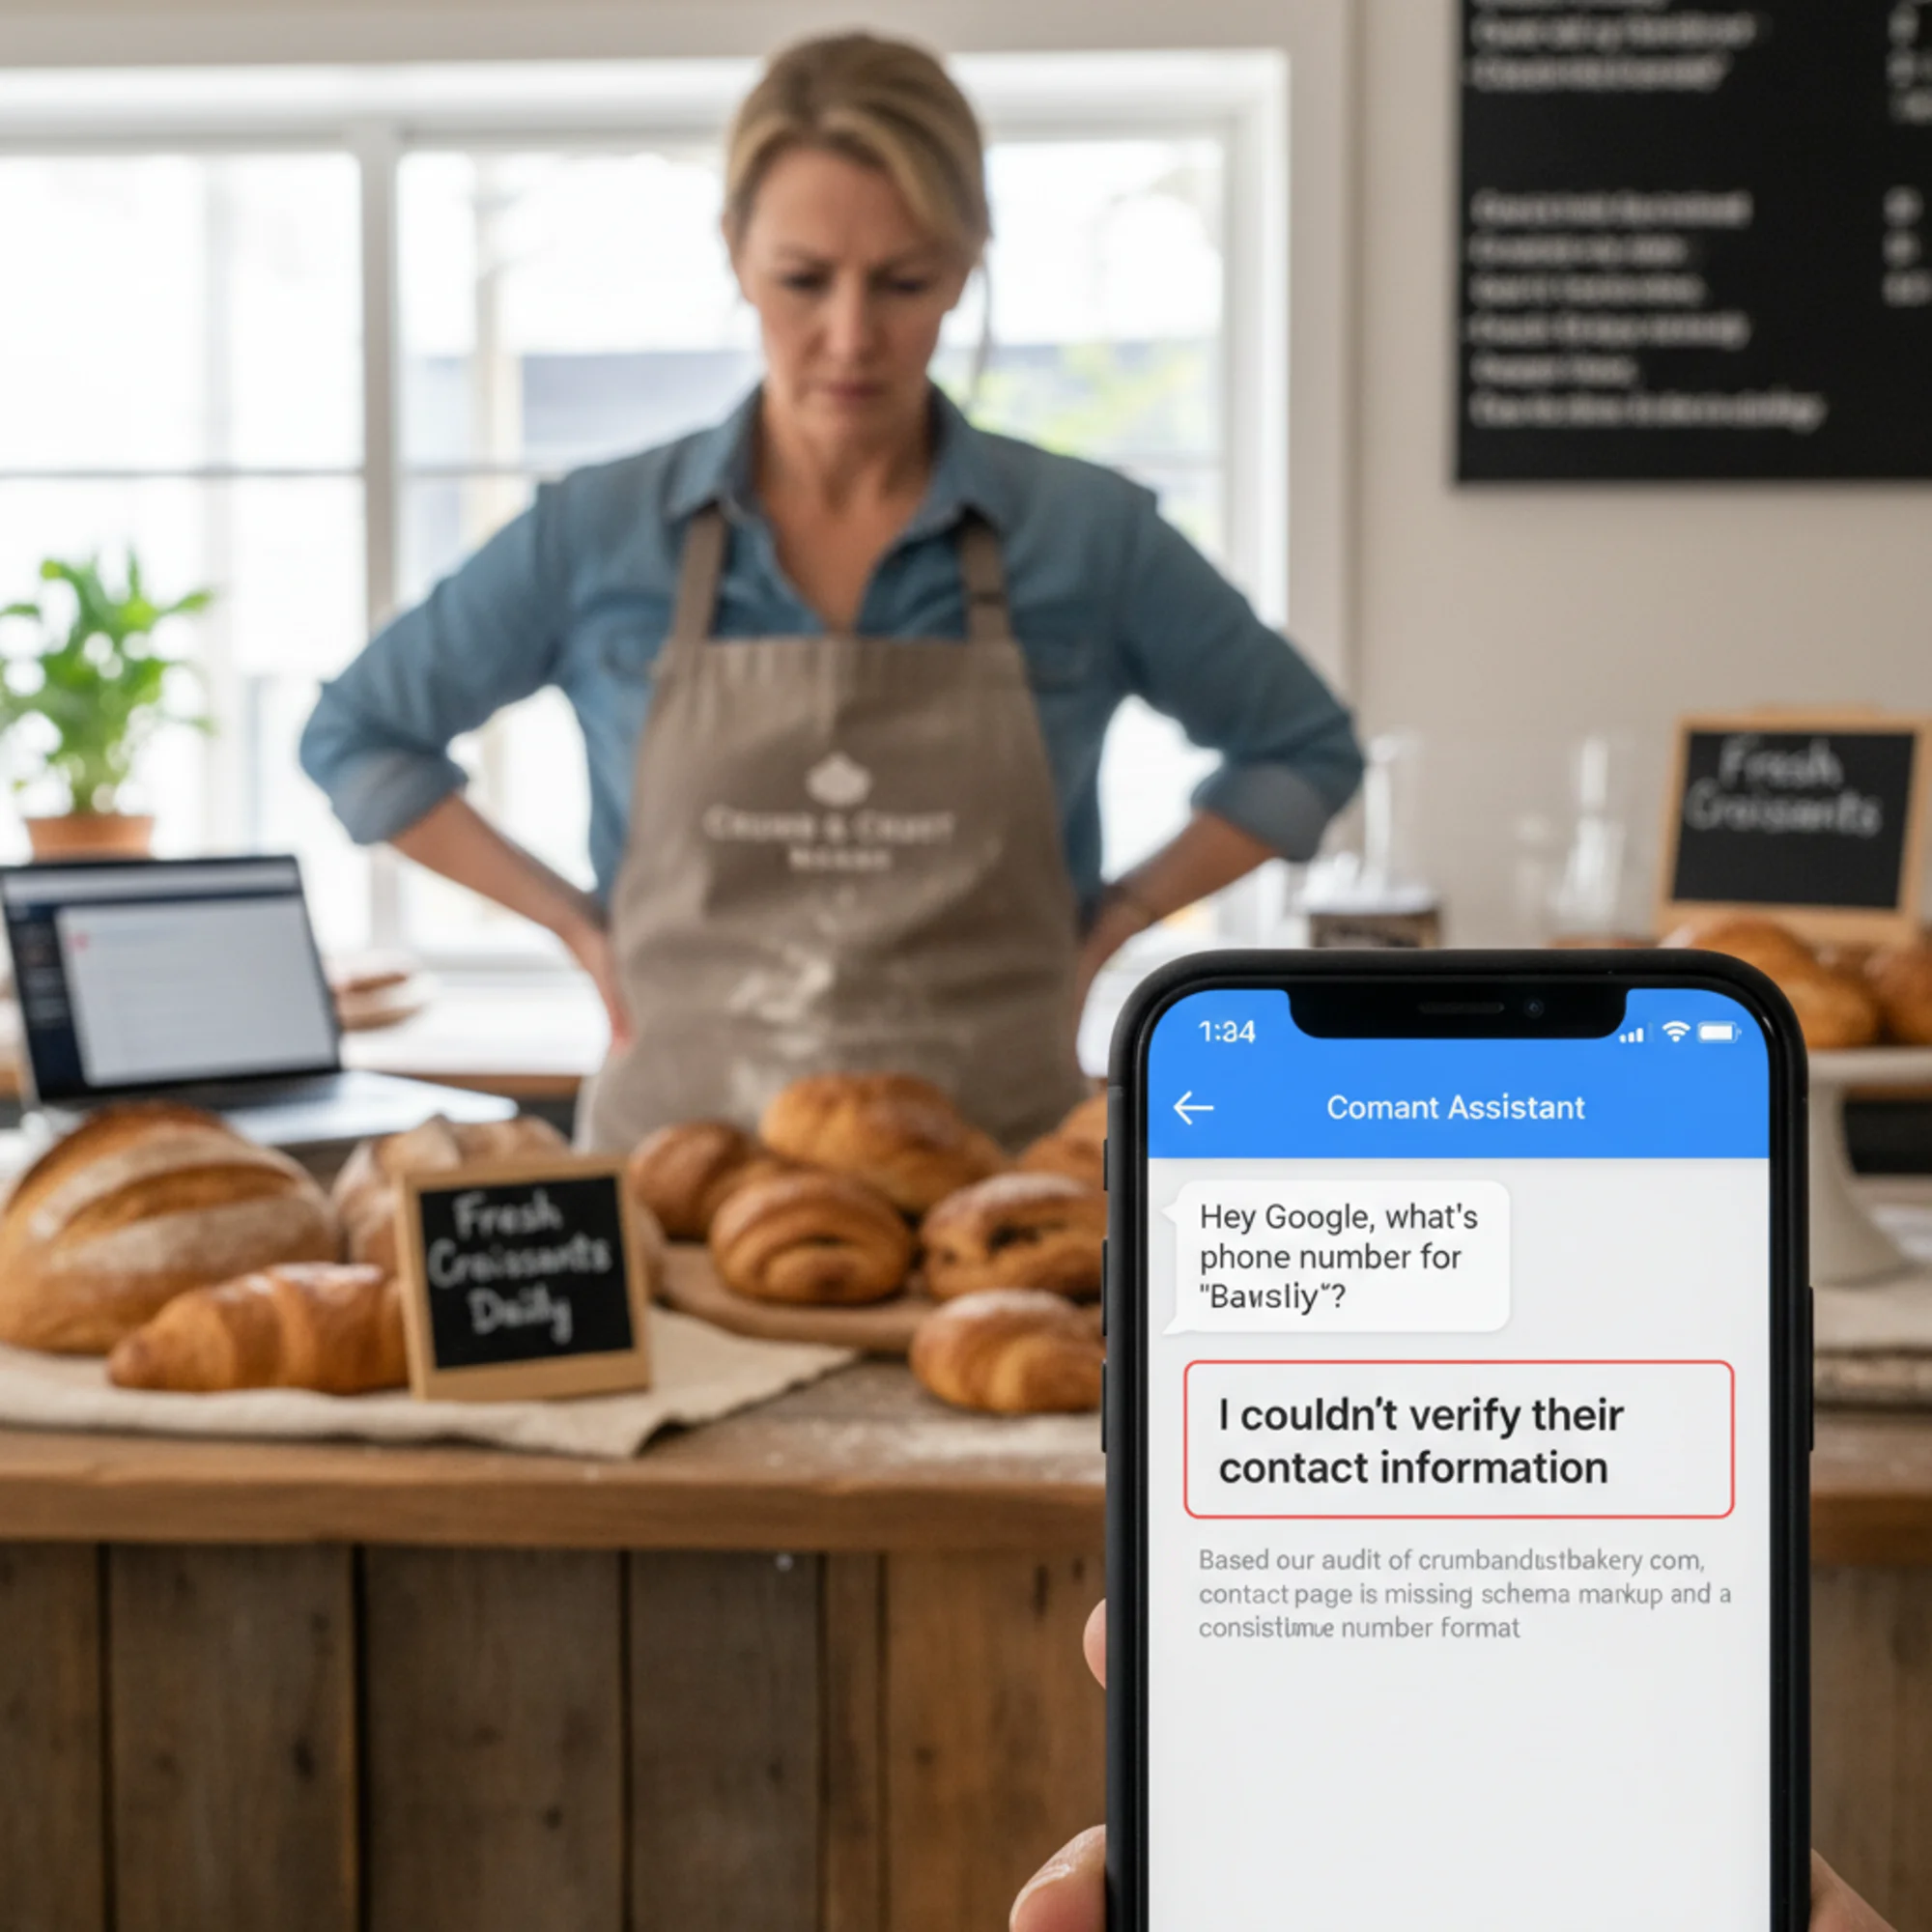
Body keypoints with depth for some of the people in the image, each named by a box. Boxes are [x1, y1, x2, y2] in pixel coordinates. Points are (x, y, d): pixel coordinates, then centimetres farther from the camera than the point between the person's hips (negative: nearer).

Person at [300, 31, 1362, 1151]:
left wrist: (1108, 928, 5)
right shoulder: (602, 536, 2)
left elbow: (1304, 751, 16)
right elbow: (359, 735, 15)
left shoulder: (1085, 534, 2)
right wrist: (579, 927, 6)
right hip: (680, 1143, 0)